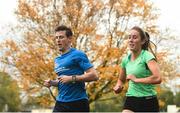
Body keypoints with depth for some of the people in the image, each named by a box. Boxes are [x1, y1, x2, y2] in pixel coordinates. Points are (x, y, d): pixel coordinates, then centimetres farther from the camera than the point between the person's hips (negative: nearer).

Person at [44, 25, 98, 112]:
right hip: (61, 102, 7)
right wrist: (52, 82, 8)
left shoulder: (78, 55, -7)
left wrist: (72, 78, -19)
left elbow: (94, 76, -14)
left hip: (78, 102, -6)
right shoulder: (57, 60, 16)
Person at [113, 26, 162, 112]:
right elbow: (121, 80, 25)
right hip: (131, 100, 4)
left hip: (148, 101, -4)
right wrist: (118, 86, 1)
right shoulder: (125, 60, 6)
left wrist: (136, 79, -18)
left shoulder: (147, 56, -11)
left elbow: (158, 78, -27)